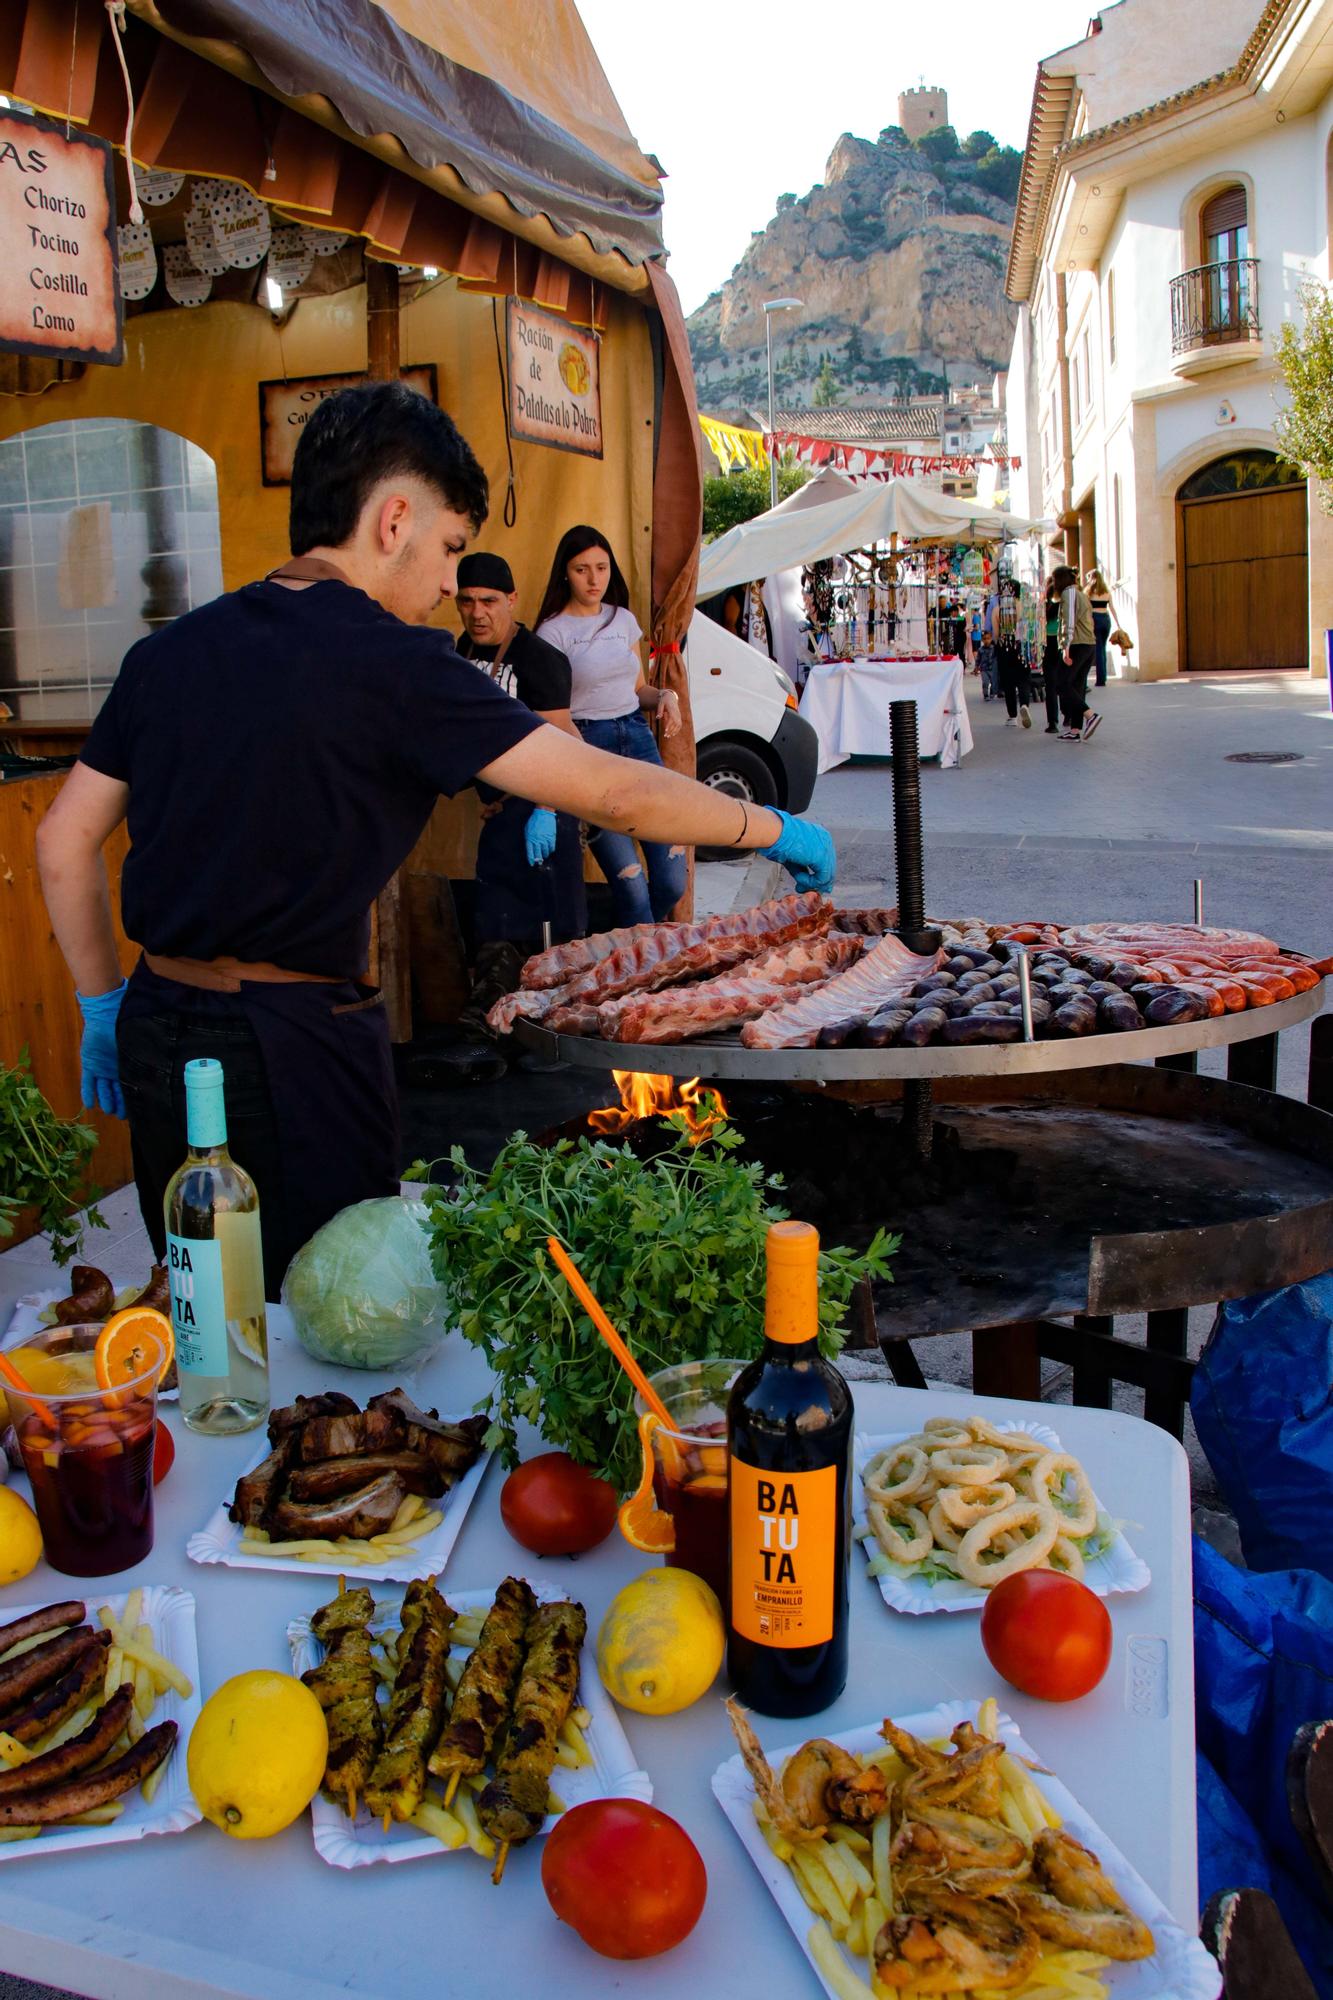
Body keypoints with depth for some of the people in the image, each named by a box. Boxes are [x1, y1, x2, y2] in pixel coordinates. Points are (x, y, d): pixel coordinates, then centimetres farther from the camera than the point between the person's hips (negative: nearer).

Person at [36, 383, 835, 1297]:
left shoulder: (167, 651, 7)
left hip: (158, 1031, 7)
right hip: (292, 1043, -7)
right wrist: (774, 829, 1)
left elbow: (65, 843, 11)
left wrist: (105, 1005, 20)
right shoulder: (390, 661, -13)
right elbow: (613, 793, -13)